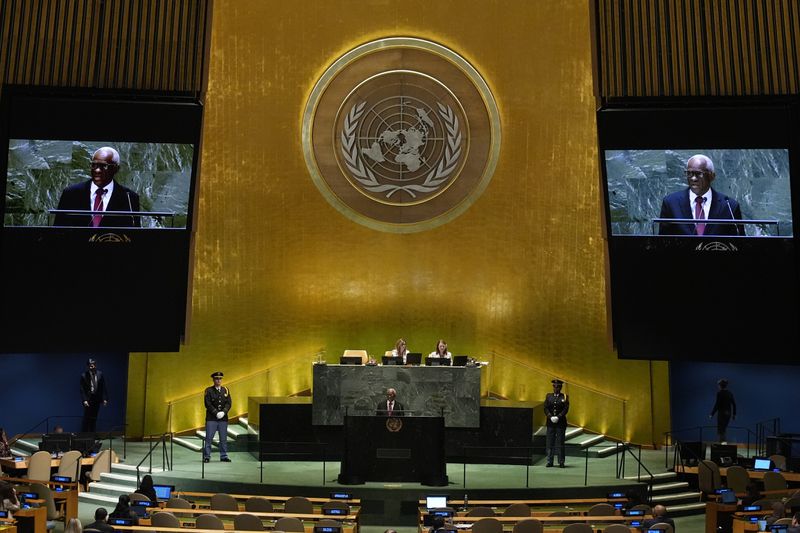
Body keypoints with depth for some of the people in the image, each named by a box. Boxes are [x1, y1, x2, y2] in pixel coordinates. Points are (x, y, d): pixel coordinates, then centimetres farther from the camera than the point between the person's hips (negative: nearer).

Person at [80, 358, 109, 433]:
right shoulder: (84, 376, -9)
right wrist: (84, 400, -16)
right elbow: (82, 389, -7)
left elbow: (104, 387, 1)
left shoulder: (100, 374, -2)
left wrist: (105, 399, -4)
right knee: (86, 418, -1)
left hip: (97, 399, 3)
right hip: (88, 399, -3)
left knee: (94, 418, 10)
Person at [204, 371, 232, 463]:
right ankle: (206, 456, 6)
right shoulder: (209, 390, 1)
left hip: (223, 418, 3)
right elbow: (208, 404, -7)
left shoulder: (225, 390, 11)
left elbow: (228, 403, 5)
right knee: (209, 438, -2)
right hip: (211, 418, -3)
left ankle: (223, 456, 12)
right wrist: (216, 413, -15)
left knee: (223, 438, 5)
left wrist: (223, 412, -12)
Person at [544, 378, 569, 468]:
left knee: (560, 443, 0)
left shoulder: (564, 397, 3)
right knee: (550, 443, 3)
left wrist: (558, 417, -16)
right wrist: (550, 417, -12)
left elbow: (566, 409, -6)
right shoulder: (548, 396, 9)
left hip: (560, 422, -2)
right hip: (550, 423, 2)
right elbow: (546, 408, 3)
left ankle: (561, 462, 7)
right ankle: (549, 461, 9)